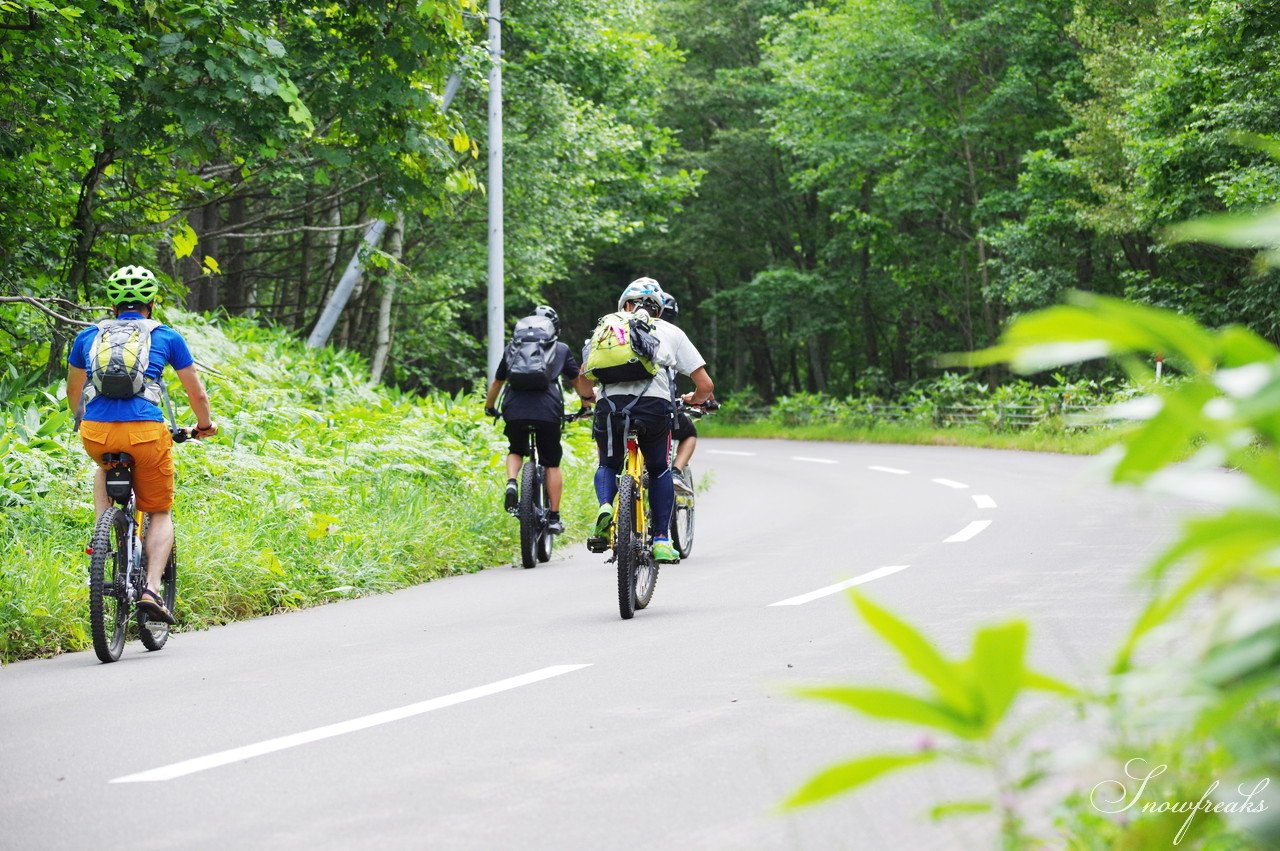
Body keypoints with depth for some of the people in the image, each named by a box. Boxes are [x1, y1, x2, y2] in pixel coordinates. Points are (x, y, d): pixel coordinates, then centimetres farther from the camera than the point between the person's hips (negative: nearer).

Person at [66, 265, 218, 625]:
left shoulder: (89, 336, 20)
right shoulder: (166, 337, 15)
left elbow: (73, 391, 34)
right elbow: (197, 394, 21)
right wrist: (204, 425, 41)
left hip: (96, 432, 2)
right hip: (147, 432, -2)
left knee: (105, 468, 39)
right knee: (160, 514, 17)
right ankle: (152, 590, -2)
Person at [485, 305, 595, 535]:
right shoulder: (561, 350, 20)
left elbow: (497, 382, 31)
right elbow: (579, 381, 26)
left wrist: (489, 407, 47)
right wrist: (586, 404, 43)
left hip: (515, 410, 1)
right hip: (548, 412, -1)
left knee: (516, 451, 27)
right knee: (552, 464, 12)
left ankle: (511, 483, -1)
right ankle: (554, 517, 10)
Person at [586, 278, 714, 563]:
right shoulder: (671, 332, 21)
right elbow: (705, 385, 17)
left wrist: (594, 395, 41)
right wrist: (694, 399, 39)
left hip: (610, 406, 1)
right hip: (653, 406, -1)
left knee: (608, 465, 24)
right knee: (659, 470, 22)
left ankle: (605, 506, -6)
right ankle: (662, 541, 14)